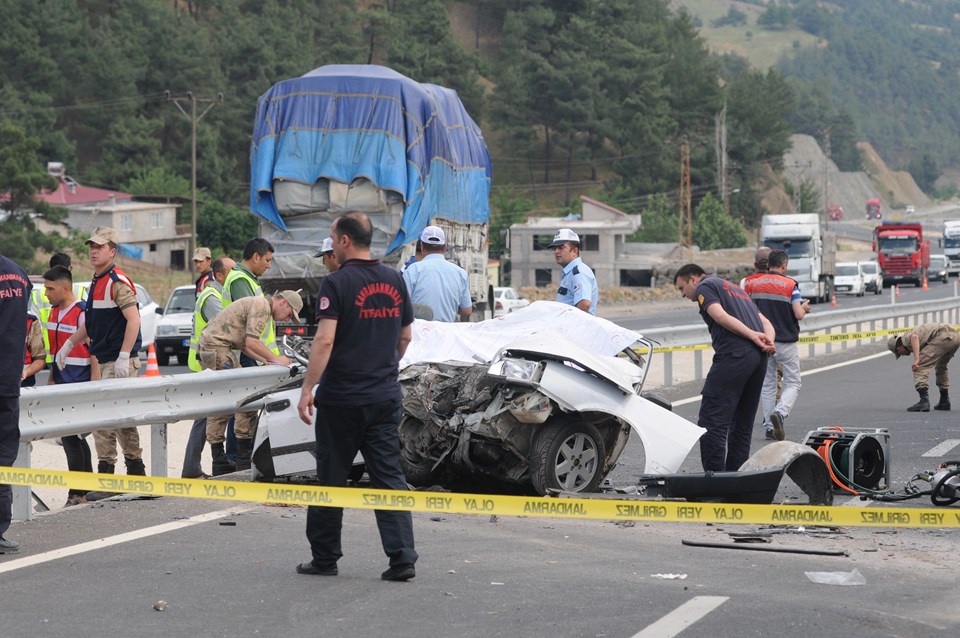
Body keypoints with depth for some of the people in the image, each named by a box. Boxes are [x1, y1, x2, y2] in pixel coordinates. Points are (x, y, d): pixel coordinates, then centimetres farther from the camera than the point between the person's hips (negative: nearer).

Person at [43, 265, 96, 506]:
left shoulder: (82, 313, -15)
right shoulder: (55, 312, 13)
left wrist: (95, 385, -16)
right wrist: (51, 379, 23)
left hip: (78, 386, -9)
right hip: (62, 385, 9)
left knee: (71, 438, -8)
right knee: (77, 440, 14)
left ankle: (76, 494, -2)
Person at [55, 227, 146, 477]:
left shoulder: (118, 282, -13)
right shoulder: (96, 282, 16)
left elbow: (134, 319, -21)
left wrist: (123, 357, -25)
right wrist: (69, 344, 18)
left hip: (119, 362, -9)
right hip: (103, 360, 9)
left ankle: (105, 470, -5)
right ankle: (136, 470, 17)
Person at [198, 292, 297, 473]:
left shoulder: (260, 305, 22)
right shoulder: (261, 306, -10)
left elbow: (245, 345, 20)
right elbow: (251, 342, -17)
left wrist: (266, 361, 11)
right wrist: (275, 359, -8)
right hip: (217, 347, -11)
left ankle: (218, 461, 13)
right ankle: (245, 457, -8)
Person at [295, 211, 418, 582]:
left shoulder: (338, 283, -12)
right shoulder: (394, 281, 7)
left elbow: (325, 340, -19)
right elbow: (405, 336, 15)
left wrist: (307, 389, -17)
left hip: (341, 396, -5)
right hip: (386, 395, 5)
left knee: (331, 478, 7)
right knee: (389, 476, 4)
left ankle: (324, 558, 14)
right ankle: (402, 558, -4)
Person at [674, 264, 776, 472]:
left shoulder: (705, 287, 7)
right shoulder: (736, 289, 32)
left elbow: (720, 316, -12)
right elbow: (766, 323, 22)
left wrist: (752, 335, -16)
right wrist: (768, 342, 3)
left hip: (733, 355, -8)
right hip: (759, 357, 8)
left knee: (711, 422, -8)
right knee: (742, 425, 14)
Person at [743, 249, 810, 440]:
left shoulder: (752, 284, 3)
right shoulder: (790, 285, -7)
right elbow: (799, 315, -14)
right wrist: (804, 307, 8)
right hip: (785, 342, -3)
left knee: (767, 385, 12)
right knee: (792, 383, 4)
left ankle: (768, 426, 9)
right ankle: (780, 412, -21)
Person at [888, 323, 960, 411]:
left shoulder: (906, 338, 6)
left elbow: (914, 337, -18)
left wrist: (916, 359, -25)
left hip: (943, 337, -10)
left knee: (920, 367, -6)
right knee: (941, 367, 33)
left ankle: (924, 400, -16)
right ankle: (944, 402, 35)